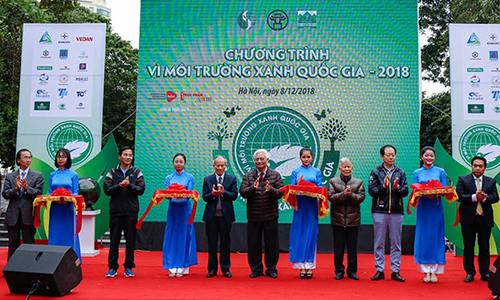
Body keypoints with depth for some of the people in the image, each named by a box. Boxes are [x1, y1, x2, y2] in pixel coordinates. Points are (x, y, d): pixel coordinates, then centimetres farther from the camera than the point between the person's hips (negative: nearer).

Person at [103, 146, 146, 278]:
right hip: (116, 211, 0)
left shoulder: (137, 172, 9)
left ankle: (129, 267, 15)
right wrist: (120, 185, -16)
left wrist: (129, 185, -15)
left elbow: (141, 189, -1)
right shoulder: (112, 172, 8)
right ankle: (112, 267, 14)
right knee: (114, 239, 4)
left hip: (131, 211, 0)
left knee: (130, 240, 5)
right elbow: (107, 190, -2)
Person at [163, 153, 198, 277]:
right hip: (173, 208, 1)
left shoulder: (189, 177, 5)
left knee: (184, 236, 0)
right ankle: (172, 267, 6)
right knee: (171, 236, 0)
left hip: (185, 209, -1)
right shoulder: (169, 178, 10)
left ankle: (182, 267, 6)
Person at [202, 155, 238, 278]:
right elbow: (205, 197, 1)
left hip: (225, 215, -1)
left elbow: (234, 195, -4)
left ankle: (225, 268, 16)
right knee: (212, 242, 6)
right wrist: (212, 194, -19)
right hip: (211, 215, 1)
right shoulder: (207, 179, 7)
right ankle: (212, 269, 17)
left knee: (225, 242, 5)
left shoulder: (232, 179, 4)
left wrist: (223, 192, -18)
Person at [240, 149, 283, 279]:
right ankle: (256, 269, 21)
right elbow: (242, 192, -5)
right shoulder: (248, 176, 5)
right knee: (253, 244, 7)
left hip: (270, 216, -1)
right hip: (253, 216, 1)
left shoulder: (275, 175, 3)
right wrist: (252, 188, -23)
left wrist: (271, 190, -23)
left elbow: (280, 193, -4)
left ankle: (271, 269, 21)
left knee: (271, 244, 6)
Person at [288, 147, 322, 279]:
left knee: (311, 234, -1)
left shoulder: (317, 172, 10)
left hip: (312, 206, 0)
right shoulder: (295, 172, 10)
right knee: (299, 234, -2)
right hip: (299, 206, 0)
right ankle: (302, 267, 4)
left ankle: (310, 267, 5)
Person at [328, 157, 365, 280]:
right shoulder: (333, 181, 5)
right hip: (338, 218, -1)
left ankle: (352, 271, 18)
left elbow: (361, 198, -2)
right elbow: (331, 197, -6)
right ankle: (339, 271, 16)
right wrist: (343, 194, -18)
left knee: (353, 247, 6)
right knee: (338, 247, 5)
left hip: (353, 219, 1)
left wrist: (350, 194, -18)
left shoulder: (358, 182, 9)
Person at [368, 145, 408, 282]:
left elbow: (405, 192, 3)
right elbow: (371, 190, -3)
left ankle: (395, 271, 14)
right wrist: (383, 186, -17)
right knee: (379, 243, 3)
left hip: (396, 211, 2)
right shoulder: (376, 172, 6)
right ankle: (379, 270, 12)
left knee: (396, 243, 6)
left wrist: (398, 188, -17)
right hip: (380, 211, -1)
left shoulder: (400, 173, 11)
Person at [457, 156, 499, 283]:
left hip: (485, 218, 2)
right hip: (468, 218, -2)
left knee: (485, 247, 8)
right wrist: (475, 197, -19)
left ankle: (485, 273, 19)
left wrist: (484, 198, -20)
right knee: (468, 246, 4)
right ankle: (470, 273, 13)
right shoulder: (463, 179, 3)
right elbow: (459, 196, -8)